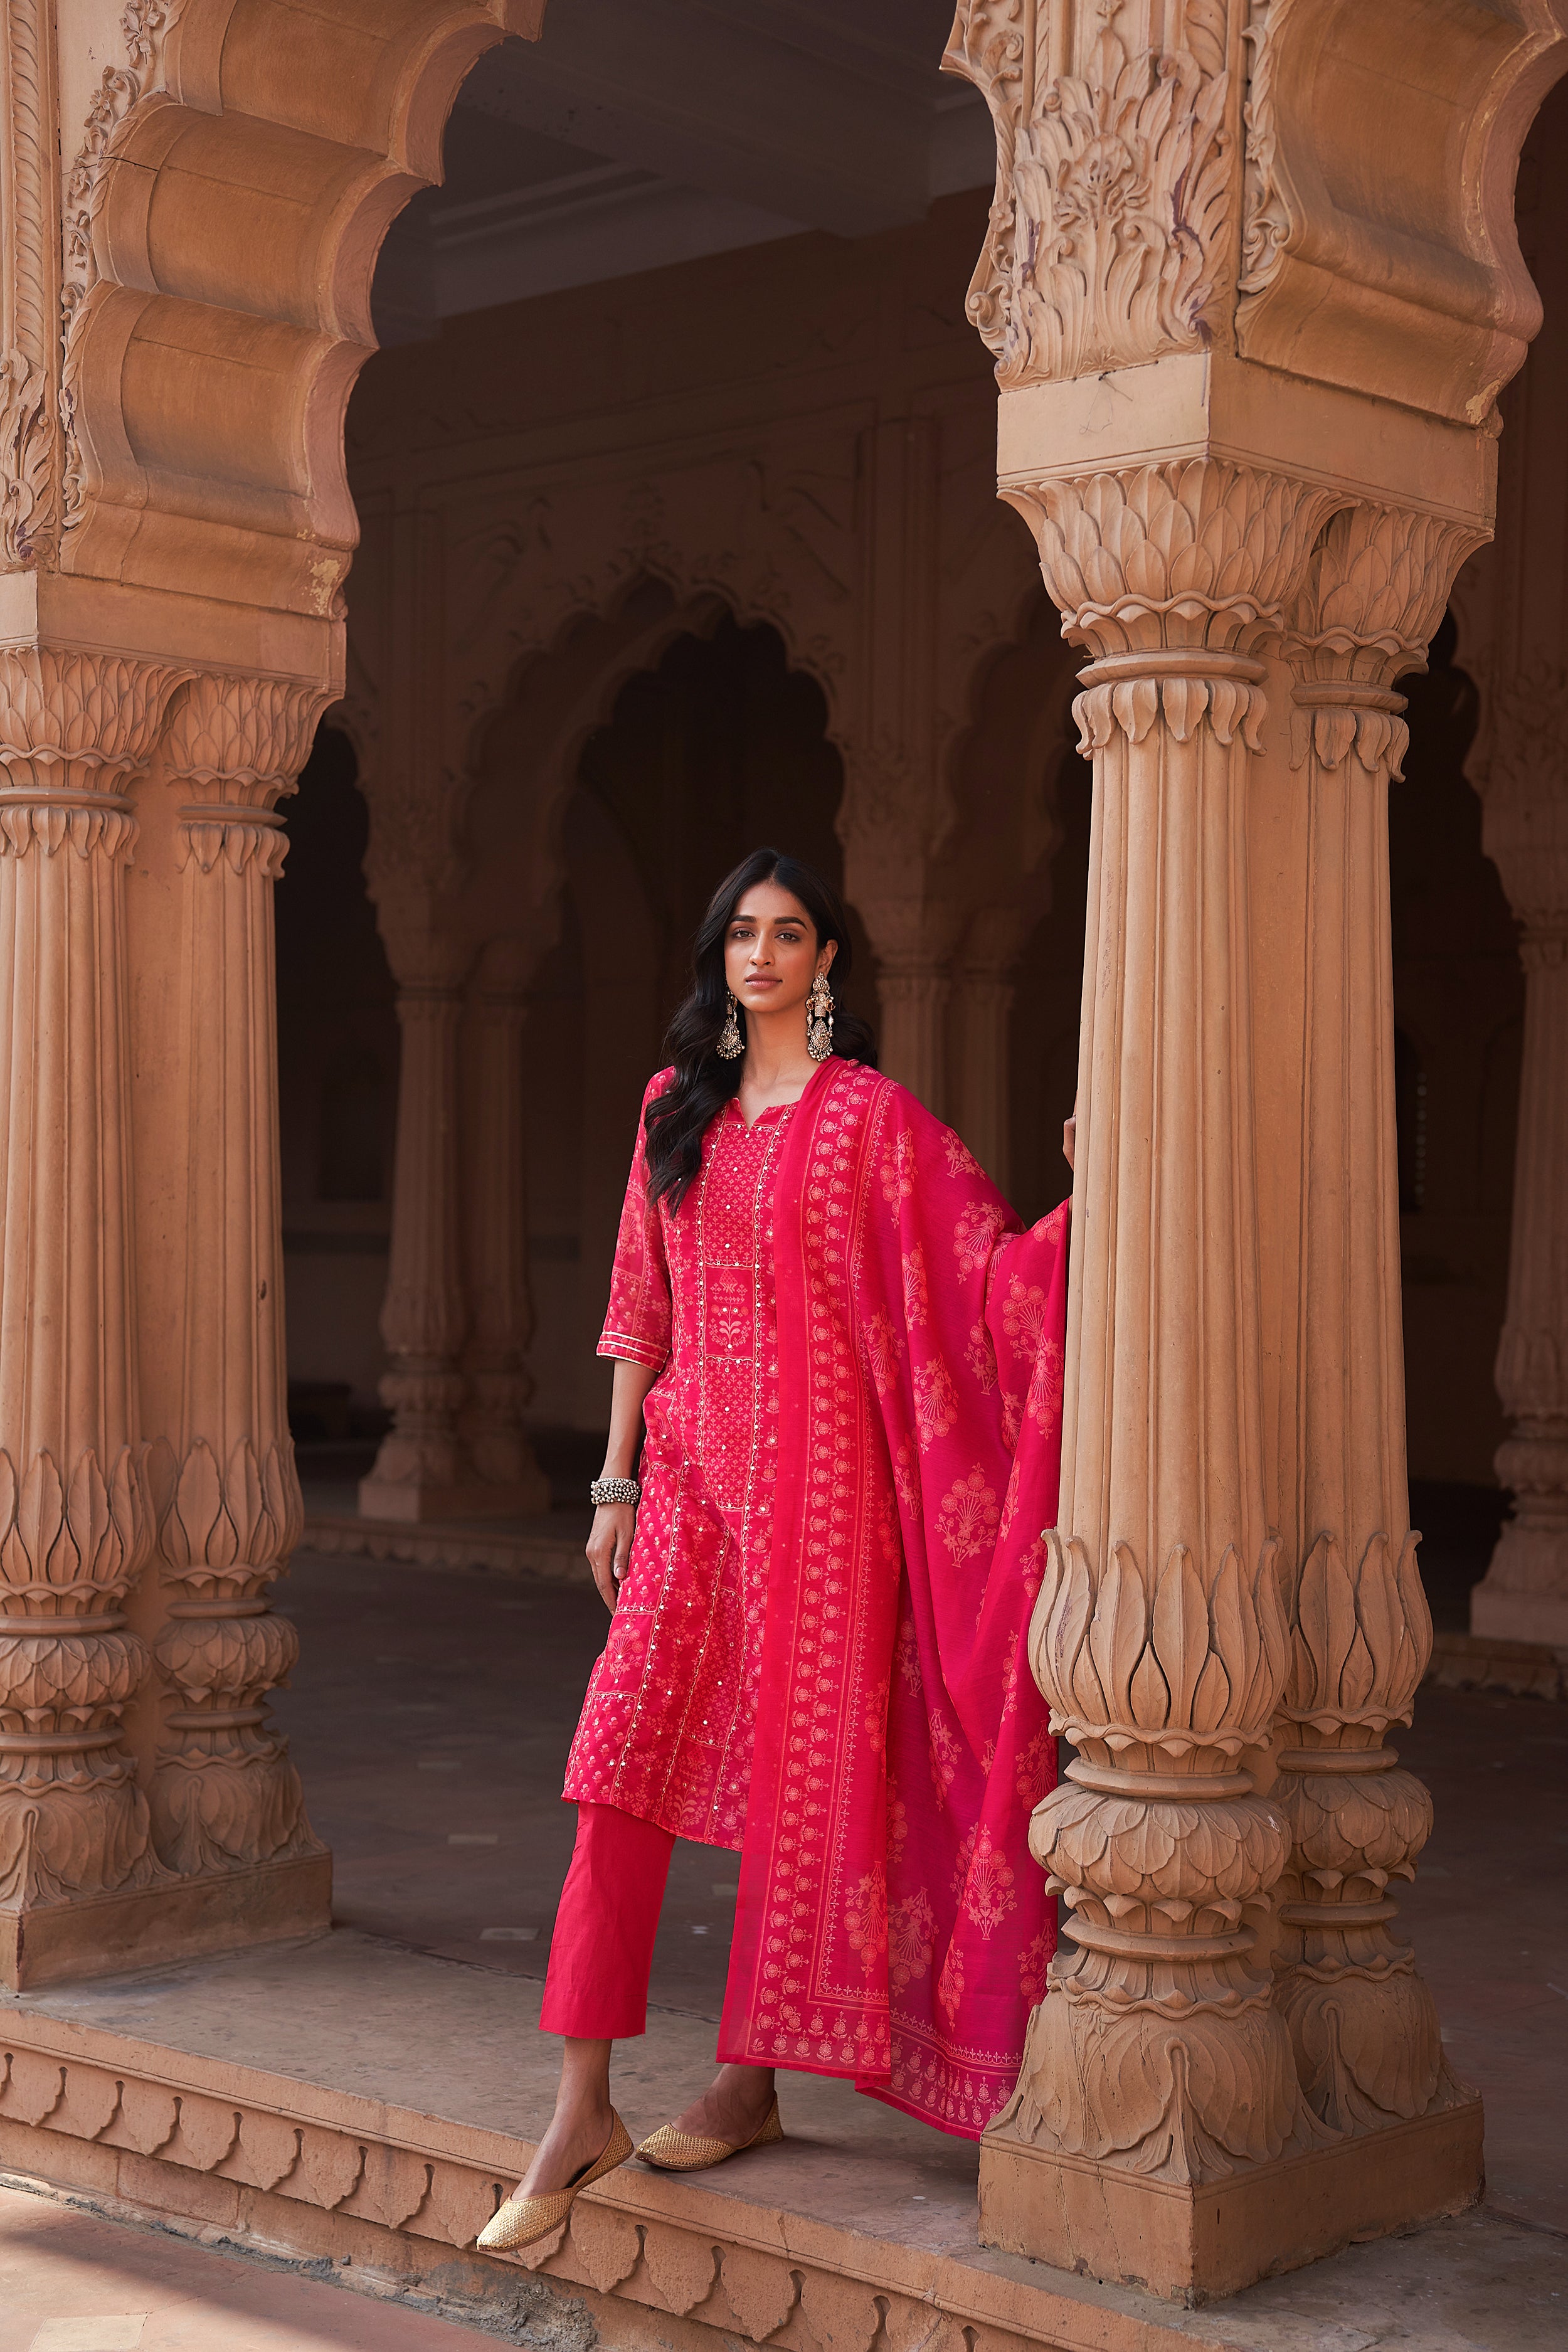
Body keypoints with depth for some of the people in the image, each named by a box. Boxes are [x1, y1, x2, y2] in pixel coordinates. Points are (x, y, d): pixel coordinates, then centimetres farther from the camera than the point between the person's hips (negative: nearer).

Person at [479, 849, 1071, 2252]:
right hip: (691, 1467, 4)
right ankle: (584, 2112, 0)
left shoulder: (871, 1117, -2)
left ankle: (756, 2083, 16)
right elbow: (643, 1304, 14)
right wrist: (618, 1480, 12)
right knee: (622, 1763, -4)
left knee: (800, 1767, 2)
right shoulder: (676, 1107, 13)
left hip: (818, 1468, -4)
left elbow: (993, 1265, -6)